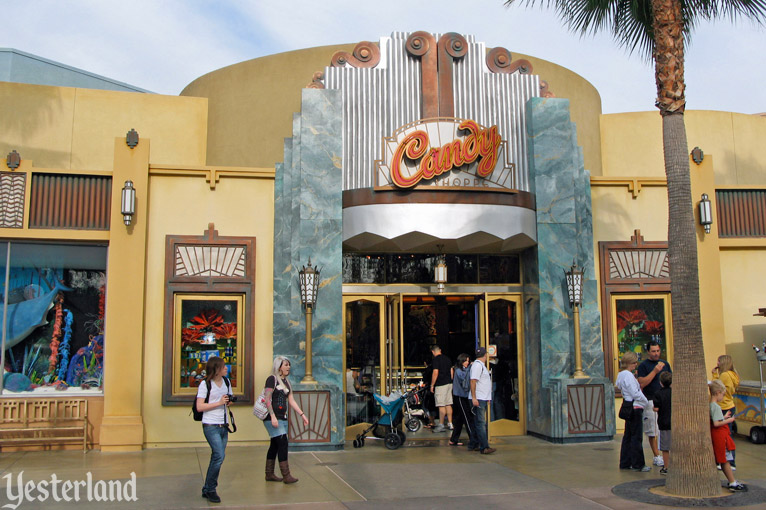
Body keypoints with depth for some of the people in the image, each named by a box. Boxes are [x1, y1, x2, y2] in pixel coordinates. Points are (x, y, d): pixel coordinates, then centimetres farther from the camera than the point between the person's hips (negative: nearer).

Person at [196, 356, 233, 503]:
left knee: (217, 458, 9)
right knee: (219, 456, -16)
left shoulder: (226, 382, 9)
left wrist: (229, 401, -1)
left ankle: (207, 490, 21)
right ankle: (211, 489, -2)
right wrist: (219, 403, -19)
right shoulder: (205, 384, -10)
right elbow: (199, 407, -14)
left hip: (223, 425, 7)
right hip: (211, 426, -7)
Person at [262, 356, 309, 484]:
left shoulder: (286, 382, 16)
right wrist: (273, 416, -21)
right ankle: (286, 475, -8)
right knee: (283, 443, -11)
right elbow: (267, 399, -14)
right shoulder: (272, 379, -8)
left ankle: (269, 474, 18)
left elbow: (291, 401, 17)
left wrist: (302, 415, 11)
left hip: (282, 418, 8)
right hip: (272, 418, -8)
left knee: (275, 445, 10)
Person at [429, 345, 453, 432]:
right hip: (449, 383, 8)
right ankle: (450, 424, 15)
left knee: (441, 406, -6)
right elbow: (451, 371, 17)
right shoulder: (447, 358, 13)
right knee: (448, 405, 11)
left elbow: (435, 373, -16)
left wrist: (432, 385, -10)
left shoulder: (436, 359, -11)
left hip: (440, 385, -8)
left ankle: (441, 425, -4)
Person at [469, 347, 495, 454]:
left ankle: (473, 444, 17)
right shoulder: (477, 365, -11)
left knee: (479, 423, 12)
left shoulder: (481, 365, 21)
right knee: (480, 423, -12)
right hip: (478, 399, -10)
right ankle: (484, 447, -15)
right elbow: (473, 381, -19)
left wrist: (487, 398, 25)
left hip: (483, 399, 10)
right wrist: (474, 398, -24)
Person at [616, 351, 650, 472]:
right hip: (635, 407, -10)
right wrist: (646, 402, -4)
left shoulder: (621, 374, 13)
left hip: (628, 407, 10)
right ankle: (638, 464, 3)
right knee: (636, 437, -3)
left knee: (628, 436, 13)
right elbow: (635, 393, -19)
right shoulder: (628, 375, -17)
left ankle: (625, 463, 18)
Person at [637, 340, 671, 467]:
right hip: (651, 401, -5)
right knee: (652, 431, -3)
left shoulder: (665, 364, 14)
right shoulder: (643, 365, -2)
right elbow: (642, 383, -13)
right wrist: (654, 371, -16)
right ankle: (657, 457, 4)